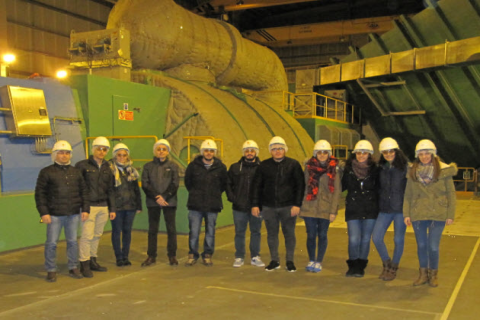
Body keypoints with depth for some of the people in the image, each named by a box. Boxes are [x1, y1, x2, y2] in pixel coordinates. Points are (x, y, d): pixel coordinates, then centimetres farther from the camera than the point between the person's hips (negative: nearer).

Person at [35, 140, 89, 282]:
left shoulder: (75, 172, 12)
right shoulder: (46, 172, 0)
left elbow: (84, 191, 15)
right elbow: (39, 193, -2)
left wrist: (85, 209, 6)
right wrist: (43, 212, -9)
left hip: (73, 214, 3)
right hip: (54, 215, -3)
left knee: (72, 242, 9)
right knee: (51, 243, 0)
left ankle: (73, 268, 20)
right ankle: (51, 270, 13)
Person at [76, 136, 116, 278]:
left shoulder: (107, 168, 13)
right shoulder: (82, 165, -2)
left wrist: (112, 208, 13)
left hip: (103, 207, 5)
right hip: (88, 206, -5)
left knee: (97, 235, 10)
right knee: (87, 235, -9)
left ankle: (93, 261, 21)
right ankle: (84, 264, -1)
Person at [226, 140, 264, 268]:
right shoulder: (235, 167, 6)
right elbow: (228, 184, 10)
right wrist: (232, 198, -2)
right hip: (239, 207, 1)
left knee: (256, 232, 9)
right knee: (239, 232, 7)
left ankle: (255, 257, 21)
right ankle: (239, 257, 17)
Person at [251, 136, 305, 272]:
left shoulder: (293, 164, 0)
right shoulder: (264, 165, 6)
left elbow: (300, 185, -1)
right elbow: (257, 186, 9)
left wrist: (297, 204, -8)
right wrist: (255, 204, 3)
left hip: (288, 206, -2)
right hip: (269, 206, 2)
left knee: (289, 233, 5)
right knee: (271, 234, 8)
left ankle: (290, 261, 18)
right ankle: (274, 261, 21)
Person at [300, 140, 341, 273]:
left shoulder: (334, 168, -2)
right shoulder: (309, 166, 4)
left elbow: (337, 190, -2)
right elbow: (305, 186, 9)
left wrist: (333, 211, -7)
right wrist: (301, 204, 4)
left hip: (325, 208, -1)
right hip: (309, 207, 2)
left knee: (322, 235, 5)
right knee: (311, 235, 5)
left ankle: (318, 262, 21)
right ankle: (311, 260, 24)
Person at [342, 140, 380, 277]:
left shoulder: (374, 170, 0)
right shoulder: (348, 169, 2)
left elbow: (378, 189, 3)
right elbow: (342, 186, 7)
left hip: (370, 210, 0)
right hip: (353, 210, 0)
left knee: (365, 239, 6)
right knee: (354, 239, -6)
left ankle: (361, 267, 20)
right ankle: (352, 267, 12)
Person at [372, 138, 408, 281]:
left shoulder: (405, 167, -7)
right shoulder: (381, 167, 6)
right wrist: (379, 203, 8)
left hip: (401, 209, -4)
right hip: (385, 209, 4)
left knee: (398, 239, 6)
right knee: (376, 238, -1)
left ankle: (394, 268, 26)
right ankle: (386, 264, 22)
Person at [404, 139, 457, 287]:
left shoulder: (444, 170, -2)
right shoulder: (412, 172, 5)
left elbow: (451, 194, 1)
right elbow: (408, 195, 7)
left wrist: (450, 215, -2)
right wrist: (406, 214, 1)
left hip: (438, 214, -2)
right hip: (418, 215, 2)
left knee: (433, 247, -2)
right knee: (421, 245, 10)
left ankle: (433, 274, 21)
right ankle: (423, 274, 27)